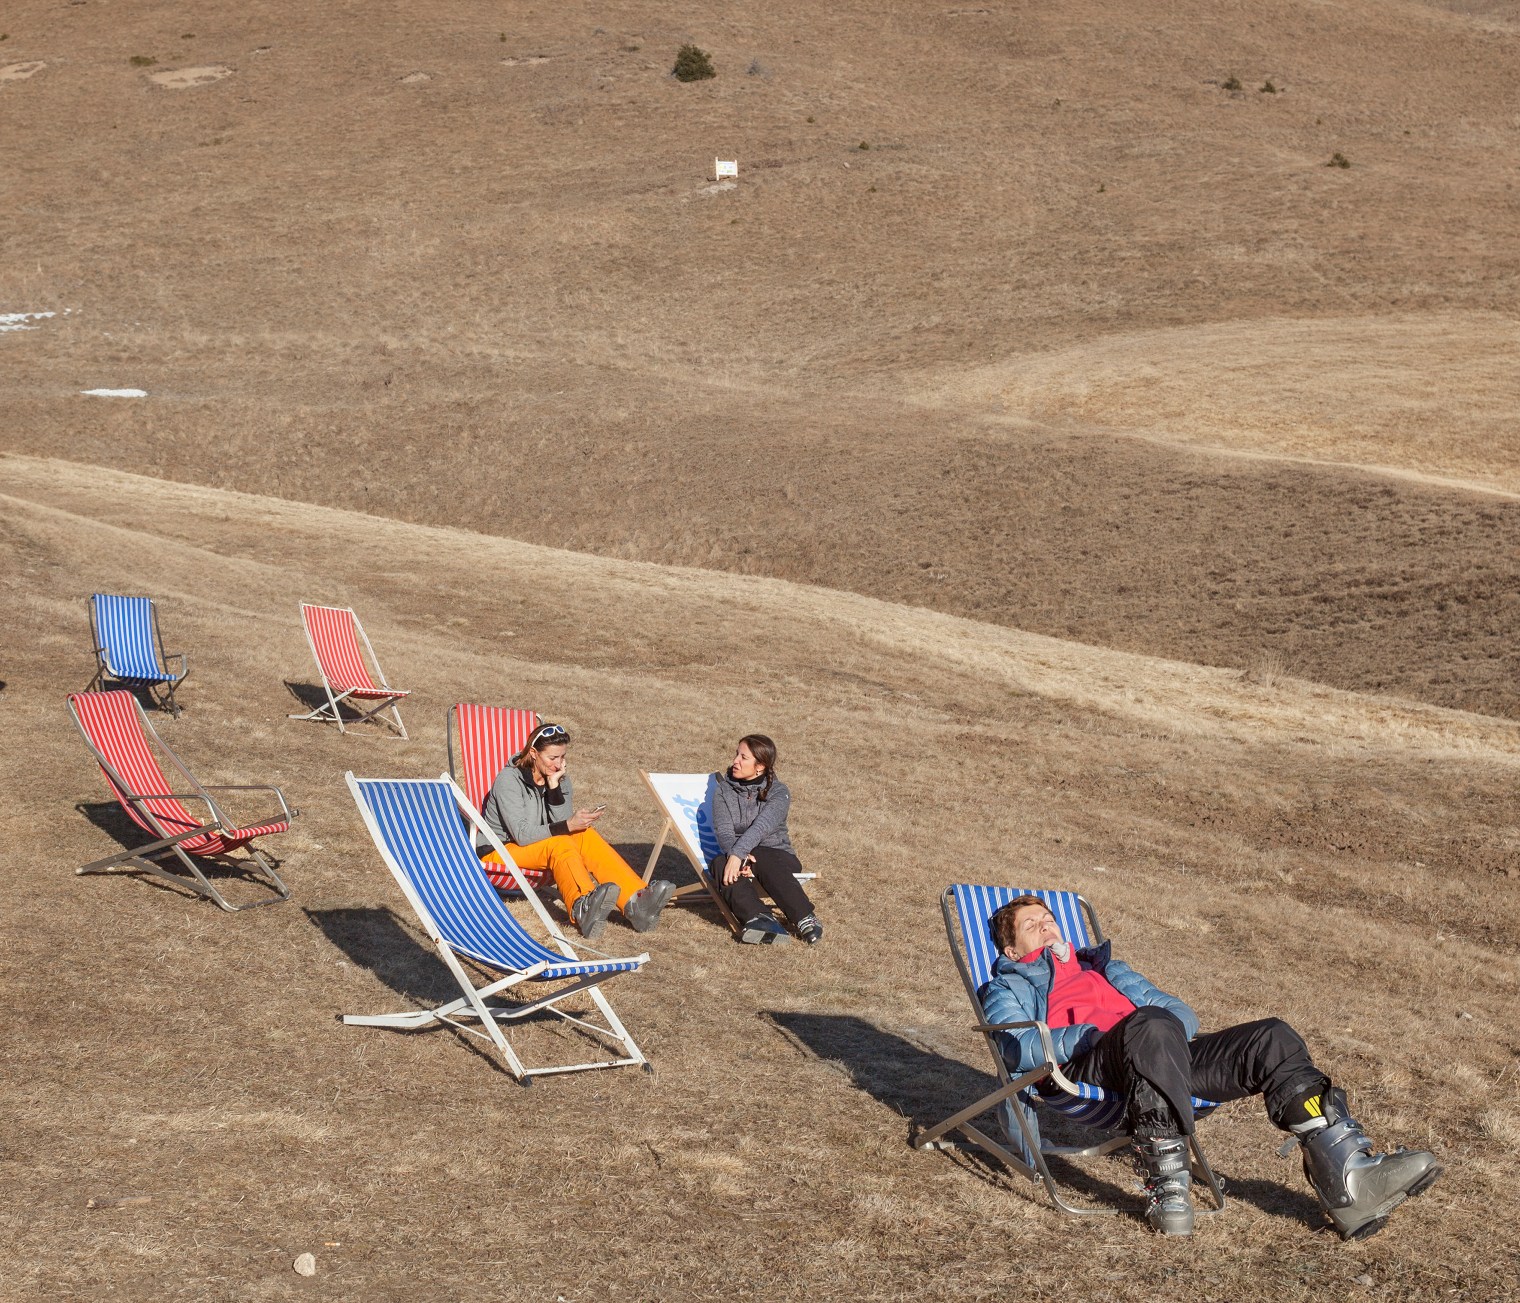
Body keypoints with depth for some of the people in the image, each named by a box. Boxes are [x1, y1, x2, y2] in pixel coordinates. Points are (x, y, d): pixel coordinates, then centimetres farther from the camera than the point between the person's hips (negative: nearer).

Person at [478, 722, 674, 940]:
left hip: (542, 851, 6)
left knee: (585, 836, -22)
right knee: (559, 843, -34)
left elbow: (562, 822, -10)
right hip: (500, 852, -6)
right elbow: (522, 835, -25)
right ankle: (583, 904, -68)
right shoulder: (509, 780, -15)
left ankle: (635, 902, -42)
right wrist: (568, 826, -34)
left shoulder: (559, 779, 4)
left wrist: (555, 787, -19)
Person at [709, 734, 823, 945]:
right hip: (735, 855, 2)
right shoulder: (723, 789, 7)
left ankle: (805, 919, -50)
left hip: (777, 855, -2)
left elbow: (761, 827, -20)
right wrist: (736, 855, -30)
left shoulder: (778, 792, -2)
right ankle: (759, 918, -53)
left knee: (763, 861, -38)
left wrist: (738, 854, -37)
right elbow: (724, 831, -8)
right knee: (719, 864, -33)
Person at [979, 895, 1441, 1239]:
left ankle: (1346, 1178, -33)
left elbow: (1183, 1014, 30)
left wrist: (1166, 1026, 4)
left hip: (1163, 1055, 6)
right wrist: (1096, 1033, -12)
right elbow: (1020, 1049, 3)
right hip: (1086, 1065, -5)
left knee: (1271, 1037, -17)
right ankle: (1166, 1186, -40)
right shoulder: (1007, 986, 26)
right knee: (1152, 1026, -39)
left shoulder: (1105, 969, 42)